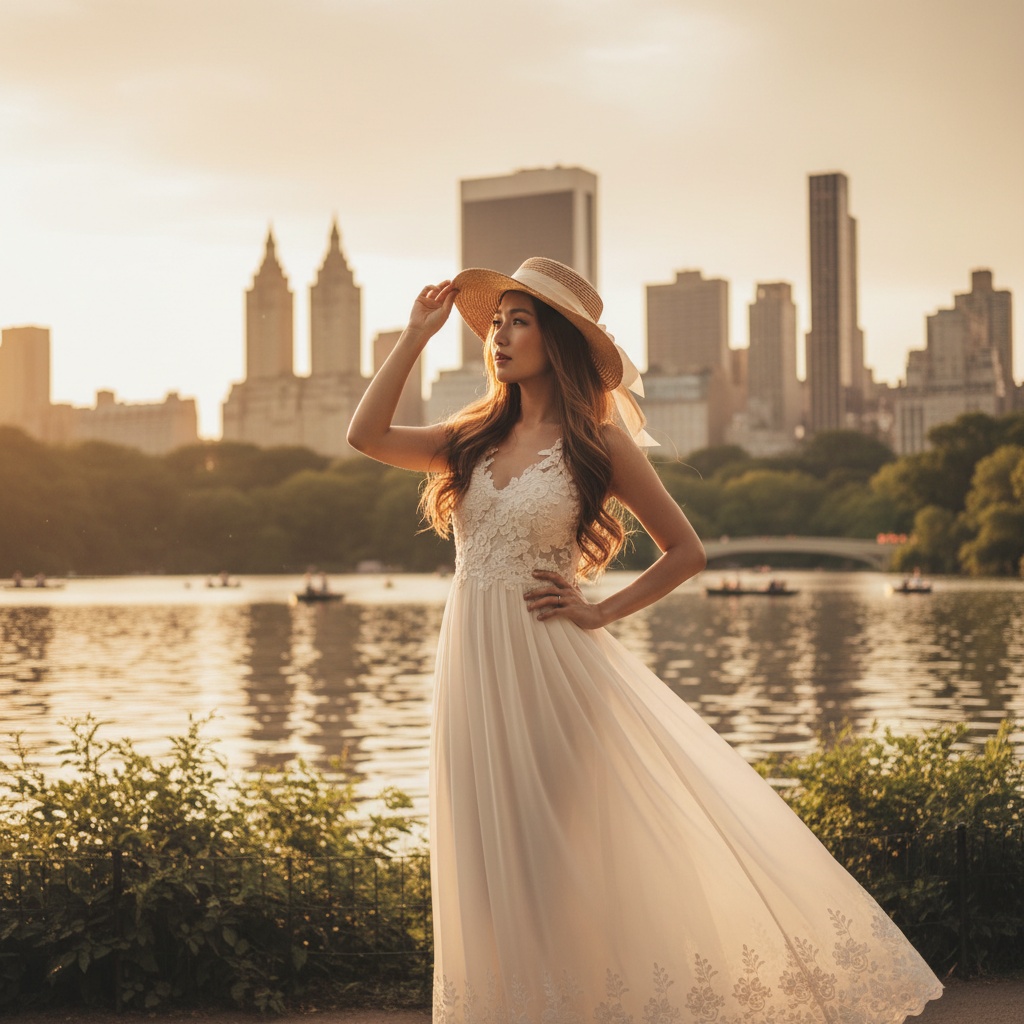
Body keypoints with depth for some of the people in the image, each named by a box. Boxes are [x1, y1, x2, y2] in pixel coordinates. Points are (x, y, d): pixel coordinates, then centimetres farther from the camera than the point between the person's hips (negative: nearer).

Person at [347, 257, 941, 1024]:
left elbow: (686, 552, 1)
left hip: (550, 670, -5)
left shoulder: (598, 443, -3)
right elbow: (367, 436, 1)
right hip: (474, 672, 5)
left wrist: (600, 612, -6)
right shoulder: (475, 439, 10)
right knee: (496, 869, 10)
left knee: (562, 863, 0)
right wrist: (417, 335, 1)